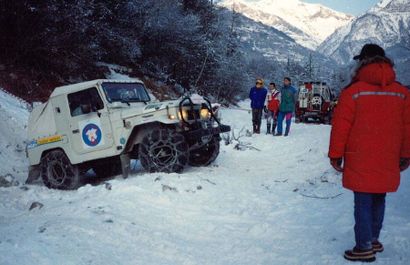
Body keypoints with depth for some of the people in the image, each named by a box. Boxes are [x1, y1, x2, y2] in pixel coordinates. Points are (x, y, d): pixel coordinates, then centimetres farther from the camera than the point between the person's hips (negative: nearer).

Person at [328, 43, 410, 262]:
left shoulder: (353, 91, -9)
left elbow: (341, 126, -8)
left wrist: (335, 154, 0)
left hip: (361, 161, -4)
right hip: (388, 162, 4)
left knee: (363, 203, 2)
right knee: (378, 200, 17)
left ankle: (364, 248, 5)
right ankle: (373, 240, 28)